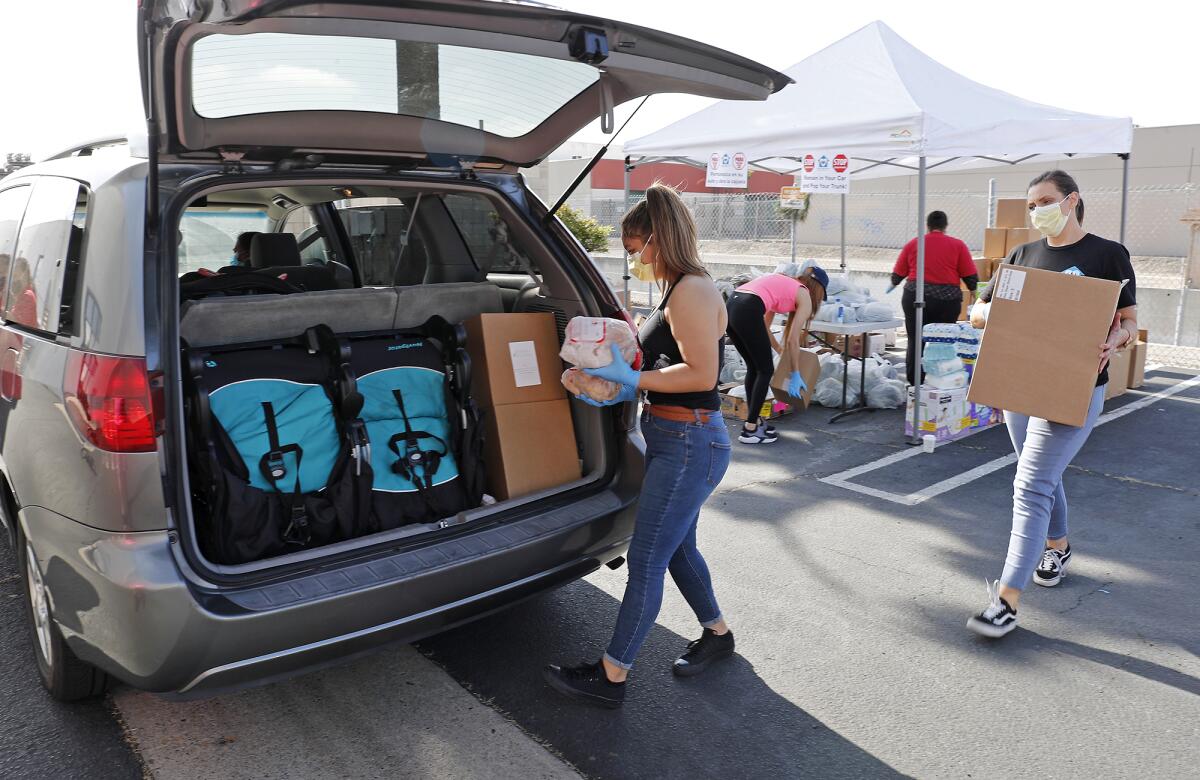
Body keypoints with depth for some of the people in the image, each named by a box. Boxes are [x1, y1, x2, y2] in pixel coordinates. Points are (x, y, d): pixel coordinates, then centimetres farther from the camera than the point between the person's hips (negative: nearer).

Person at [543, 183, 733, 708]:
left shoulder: (691, 291, -18)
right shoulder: (678, 290, 14)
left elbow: (702, 374, -23)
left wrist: (634, 379, -19)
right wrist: (626, 387, 8)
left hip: (690, 444, -11)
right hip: (676, 440, 11)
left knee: (646, 561, -2)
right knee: (677, 548, 22)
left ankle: (611, 676, 10)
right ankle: (716, 634, 41)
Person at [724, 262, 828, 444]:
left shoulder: (783, 284, 32)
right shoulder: (804, 296, 12)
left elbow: (763, 327, 36)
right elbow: (793, 340, 9)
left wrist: (778, 349, 48)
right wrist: (795, 374, 18)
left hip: (730, 306, 8)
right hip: (748, 311, -7)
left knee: (753, 367, 21)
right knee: (766, 370, 7)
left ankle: (753, 420, 28)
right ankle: (750, 430, 8)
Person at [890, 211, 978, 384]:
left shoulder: (912, 244, 6)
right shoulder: (958, 245, 2)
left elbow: (897, 274, 10)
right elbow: (971, 275, 2)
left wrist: (894, 284, 32)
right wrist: (972, 289, 23)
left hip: (914, 297, 1)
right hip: (946, 299, -1)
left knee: (915, 340, 6)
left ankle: (914, 383, 8)